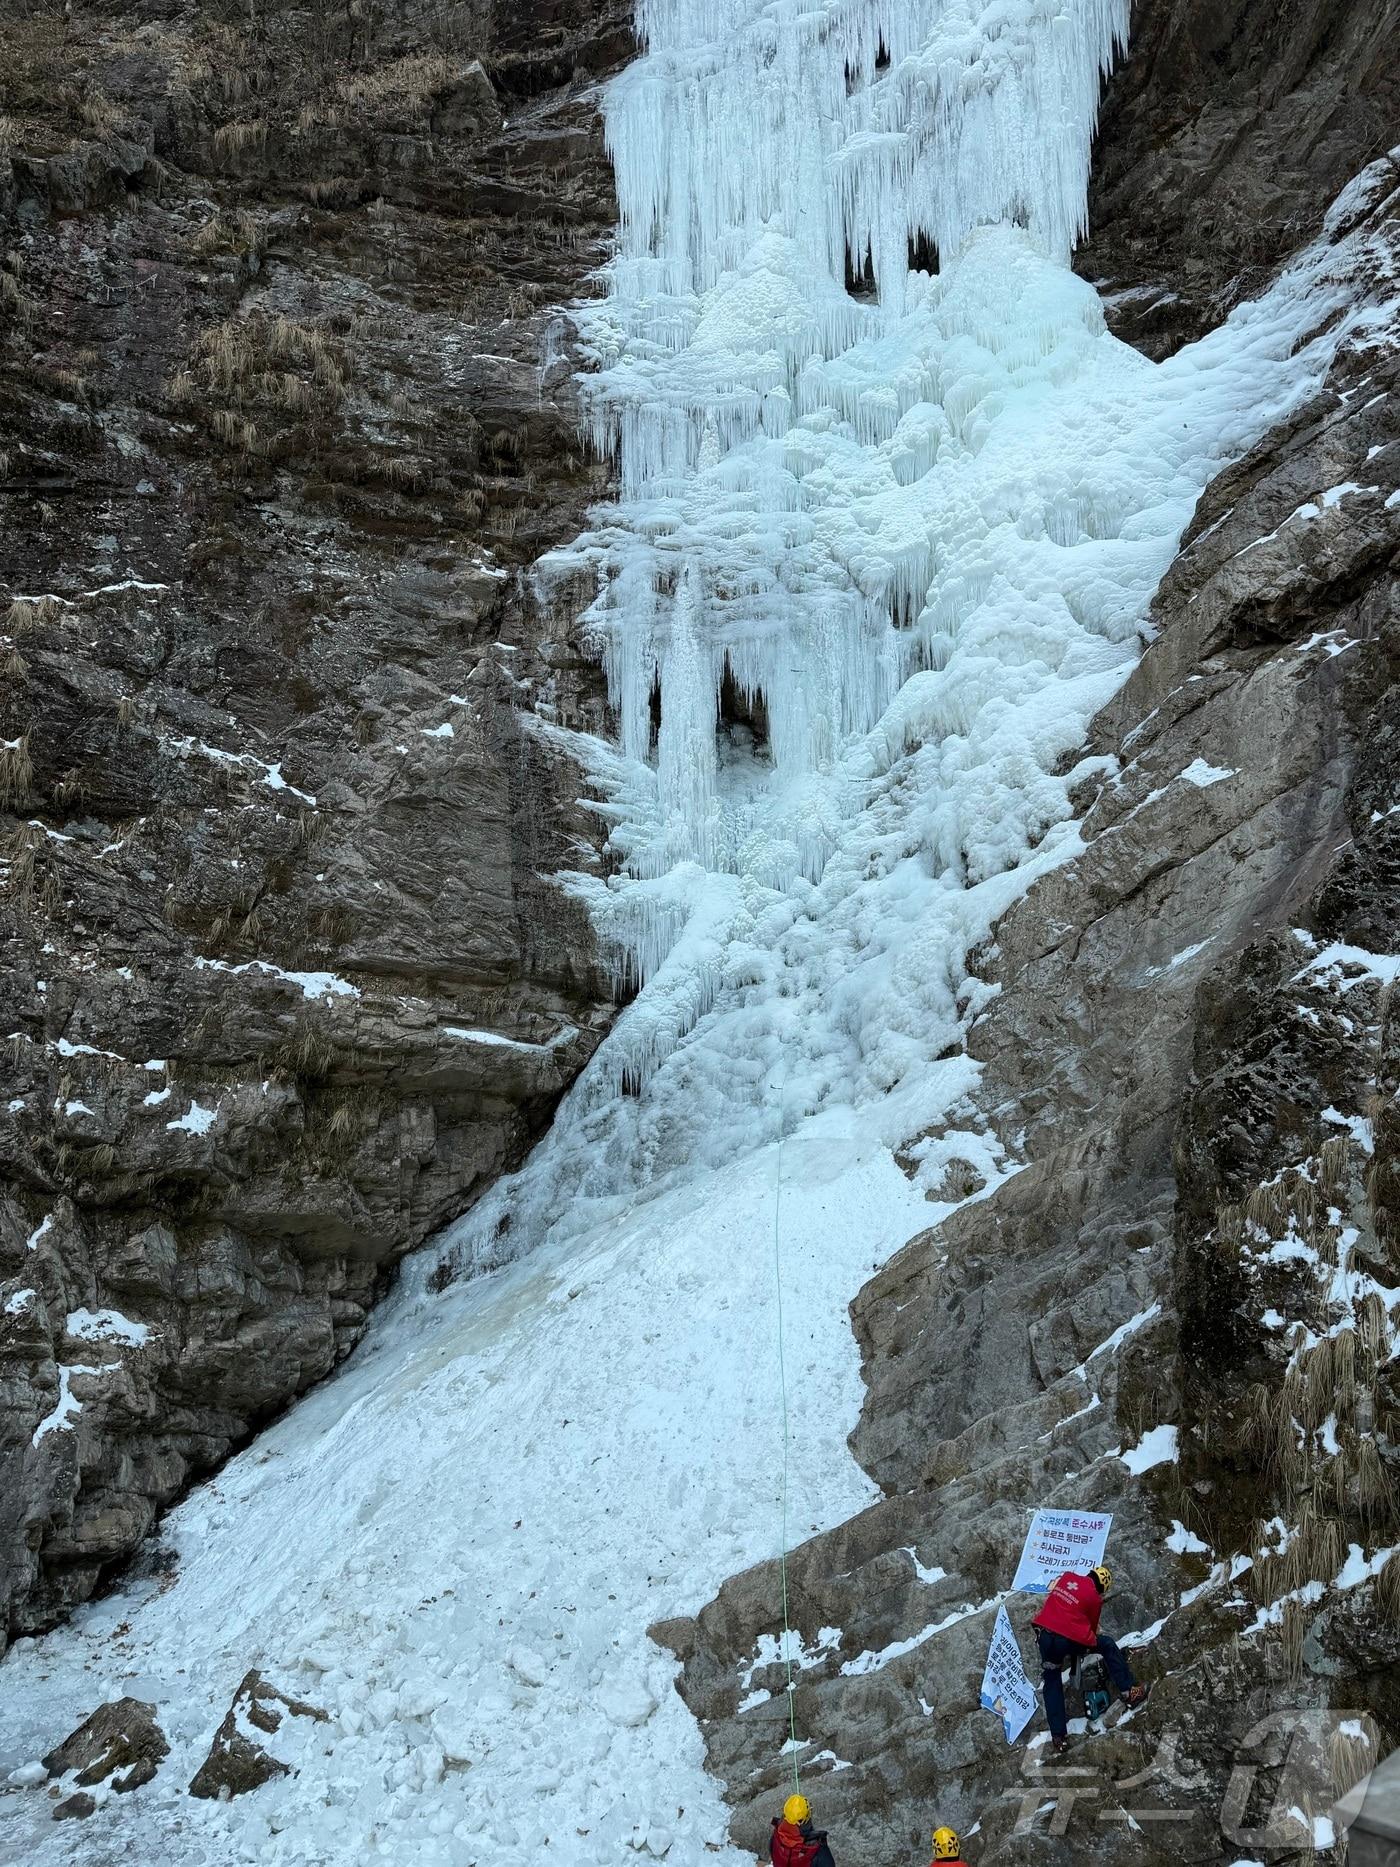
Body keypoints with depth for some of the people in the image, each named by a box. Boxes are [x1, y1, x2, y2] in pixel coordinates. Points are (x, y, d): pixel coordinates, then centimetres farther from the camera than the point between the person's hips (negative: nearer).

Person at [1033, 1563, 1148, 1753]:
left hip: (1044, 1636, 4)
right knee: (1107, 1646, 20)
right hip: (1070, 1640, -4)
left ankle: (1058, 1737, 15)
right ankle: (1128, 1691, 21)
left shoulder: (1066, 1577, 13)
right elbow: (1092, 1626, 13)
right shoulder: (1094, 1597, 1)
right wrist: (1085, 1648, 33)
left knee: (1052, 1684, 18)